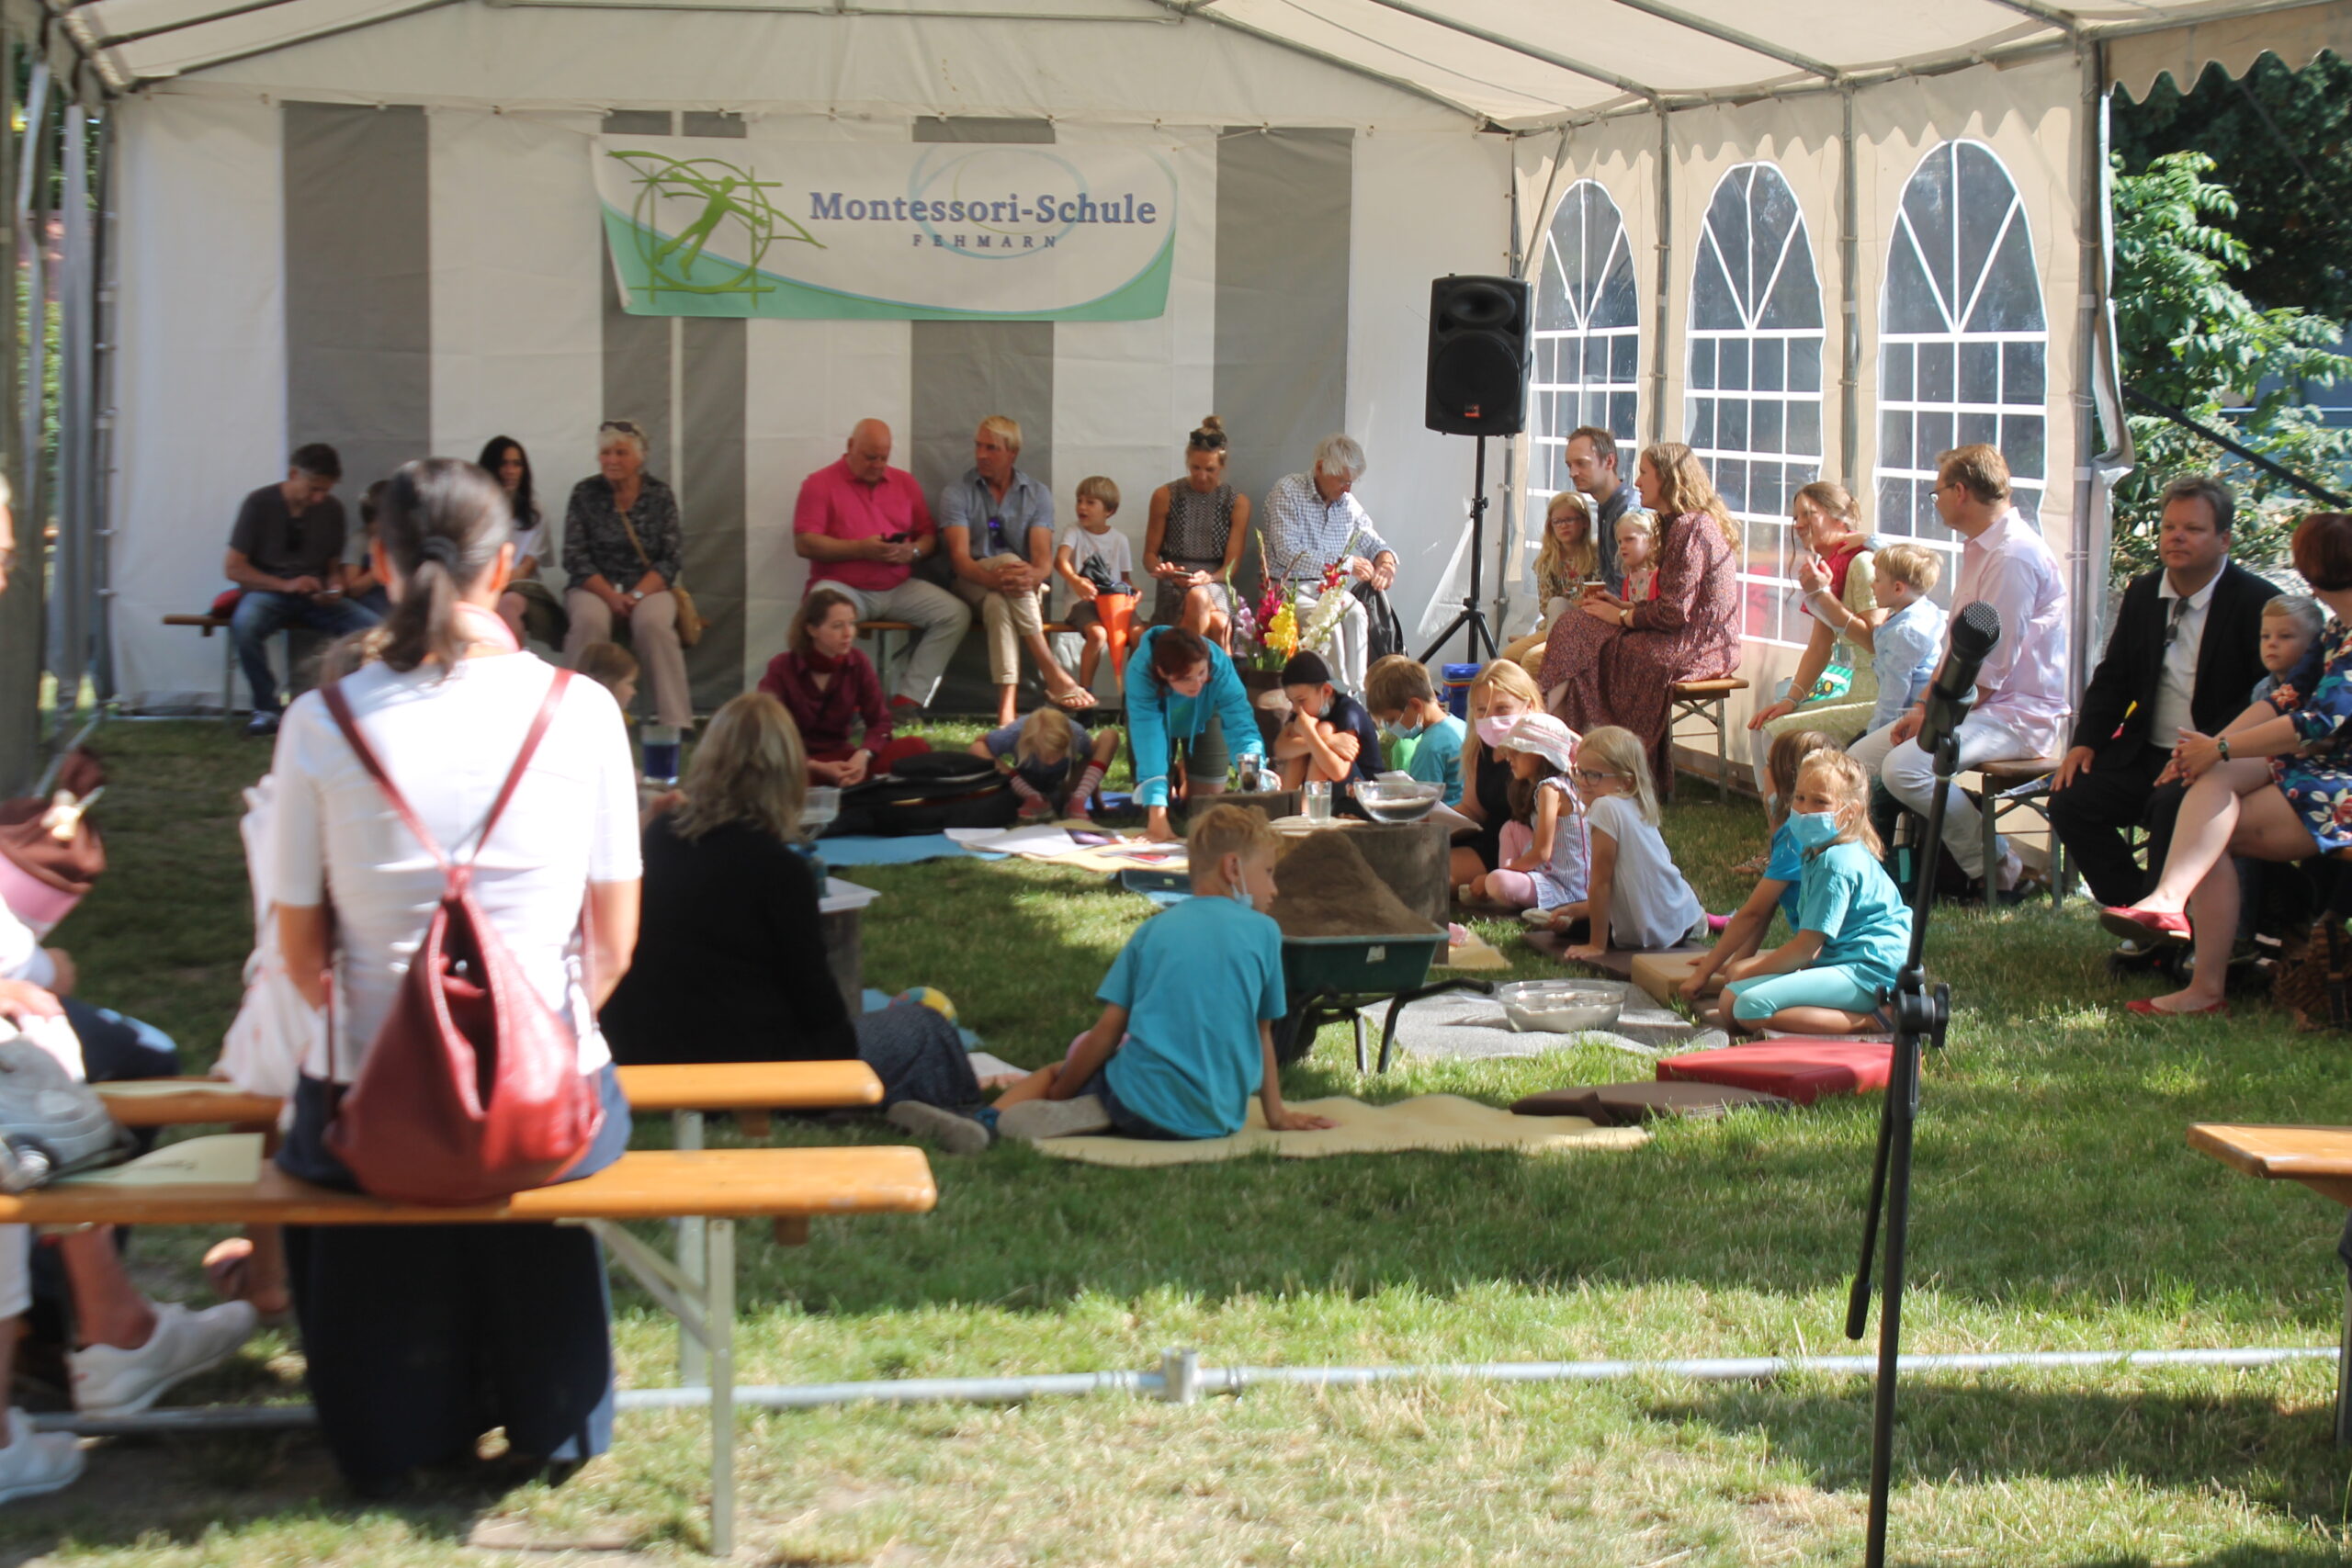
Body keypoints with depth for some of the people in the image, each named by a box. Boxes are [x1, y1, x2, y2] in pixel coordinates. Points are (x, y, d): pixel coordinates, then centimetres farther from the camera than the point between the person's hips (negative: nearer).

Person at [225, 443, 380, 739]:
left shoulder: (331, 509, 6)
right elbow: (233, 567, -6)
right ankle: (266, 710, -22)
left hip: (315, 598, 3)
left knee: (371, 627, -25)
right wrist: (285, 585, -18)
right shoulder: (260, 503, -5)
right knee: (244, 624, -39)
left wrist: (334, 589, -7)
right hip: (268, 591, -3)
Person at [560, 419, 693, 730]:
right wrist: (611, 596, -16)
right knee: (589, 620, -34)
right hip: (594, 586, 0)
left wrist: (637, 594, -15)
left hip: (648, 587, 0)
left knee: (654, 623, -33)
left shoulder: (660, 495, 5)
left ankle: (676, 722, -33)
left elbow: (672, 558, 0)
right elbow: (575, 557, -1)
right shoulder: (585, 494, 4)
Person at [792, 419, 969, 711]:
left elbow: (930, 538, 15)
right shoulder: (820, 484, 1)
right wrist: (860, 549, -17)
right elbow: (804, 544, -8)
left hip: (899, 587, 4)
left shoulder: (904, 482, 15)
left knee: (956, 613, -17)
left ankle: (909, 699, -19)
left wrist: (912, 552, -10)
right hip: (843, 586, -4)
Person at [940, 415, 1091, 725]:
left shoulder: (1038, 495, 7)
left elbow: (1044, 560, -6)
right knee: (1007, 559, -35)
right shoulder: (956, 493, 2)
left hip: (1023, 588, 1)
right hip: (974, 585, -1)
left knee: (998, 604, -36)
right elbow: (960, 558, -12)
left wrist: (1032, 575, -32)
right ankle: (1053, 673, -42)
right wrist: (993, 577, -34)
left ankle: (1007, 706, -51)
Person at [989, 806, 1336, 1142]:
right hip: (1218, 1120, 1)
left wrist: (1057, 1098, 17)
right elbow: (1262, 1035, 13)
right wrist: (1277, 1115, 25)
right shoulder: (1264, 931, 5)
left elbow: (1108, 1031, 5)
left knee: (1054, 1072, 26)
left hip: (1141, 1108, -1)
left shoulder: (1155, 929, 8)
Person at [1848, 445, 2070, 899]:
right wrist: (1923, 707, 6)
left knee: (1905, 767, -29)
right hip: (1978, 704, 10)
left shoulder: (2013, 555, -18)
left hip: (2020, 713, -10)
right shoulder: (1979, 549, 16)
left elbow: (1991, 670, -21)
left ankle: (1997, 870, -13)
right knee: (1858, 760, 1)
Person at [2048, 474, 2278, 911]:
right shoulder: (2143, 593, 11)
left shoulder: (2258, 603, -9)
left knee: (2172, 807, -34)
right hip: (2146, 752, 7)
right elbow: (2113, 677, 17)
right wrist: (2085, 741, 0)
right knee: (2069, 800, -12)